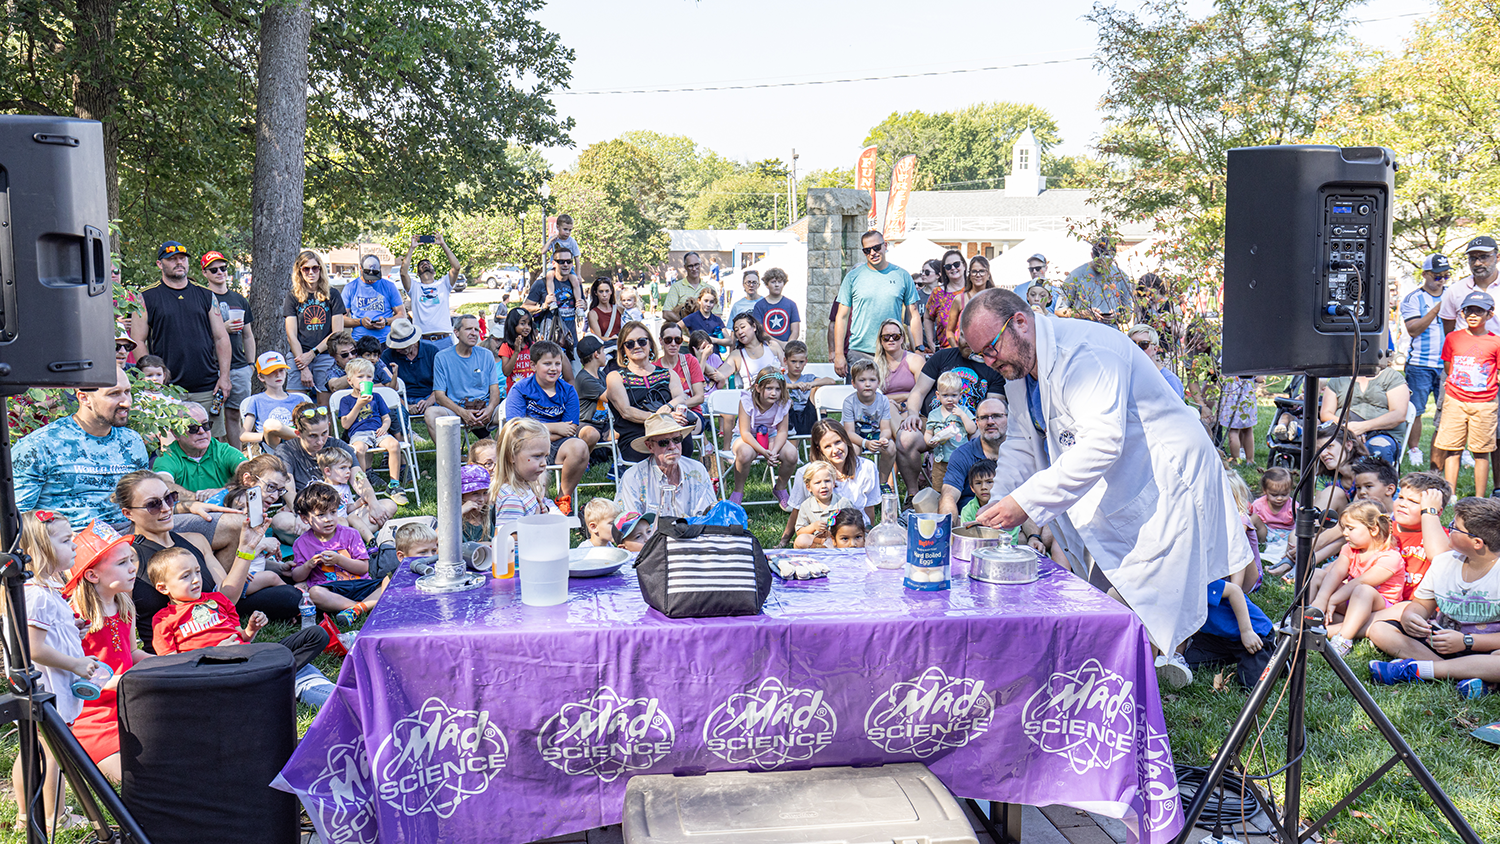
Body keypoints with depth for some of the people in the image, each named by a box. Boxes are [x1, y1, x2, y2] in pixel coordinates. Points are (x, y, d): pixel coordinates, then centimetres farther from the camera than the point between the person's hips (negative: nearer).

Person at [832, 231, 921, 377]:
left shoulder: (902, 276, 7)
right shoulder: (853, 277, 4)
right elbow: (842, 317, 4)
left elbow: (913, 316, 9)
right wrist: (838, 354, -3)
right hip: (859, 353, -1)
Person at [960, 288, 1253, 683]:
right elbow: (1021, 443, 13)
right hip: (1112, 488, 9)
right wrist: (998, 505, -4)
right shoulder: (1019, 371, 5)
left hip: (1167, 476, -9)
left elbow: (1102, 442, -37)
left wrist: (1026, 501, -37)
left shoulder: (1083, 352, -27)